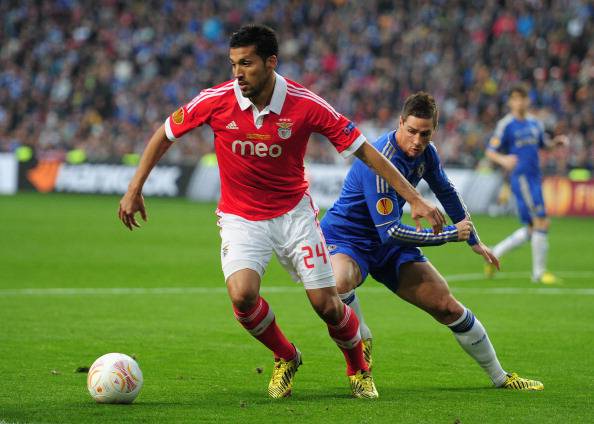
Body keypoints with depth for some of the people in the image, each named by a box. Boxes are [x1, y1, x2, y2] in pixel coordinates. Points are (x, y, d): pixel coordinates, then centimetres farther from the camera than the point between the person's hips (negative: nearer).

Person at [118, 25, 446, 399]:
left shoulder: (305, 105, -18)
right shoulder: (216, 101, -16)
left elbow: (363, 149, -11)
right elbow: (165, 134, 1)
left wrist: (414, 199, -14)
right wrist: (135, 189, -1)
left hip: (294, 213, 0)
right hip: (241, 218, 0)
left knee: (326, 304, -5)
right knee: (242, 294, -24)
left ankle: (359, 367, 29)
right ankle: (285, 357, 8)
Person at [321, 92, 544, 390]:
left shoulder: (426, 153, -3)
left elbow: (446, 192, 19)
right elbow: (390, 231, -31)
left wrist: (474, 240, 28)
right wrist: (451, 234, -22)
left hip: (388, 243, 7)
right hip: (345, 239, -7)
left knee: (447, 306, 1)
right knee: (339, 283, -42)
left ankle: (500, 377, 17)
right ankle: (362, 343, -12)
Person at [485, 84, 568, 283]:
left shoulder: (534, 123, 14)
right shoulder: (506, 124, -6)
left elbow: (543, 145, 26)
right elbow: (490, 151, -7)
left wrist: (557, 142, 4)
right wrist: (503, 160, -29)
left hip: (535, 178, 8)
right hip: (521, 177, -8)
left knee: (531, 230, 8)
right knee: (542, 223, -11)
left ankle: (494, 254, 19)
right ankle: (539, 272, -3)